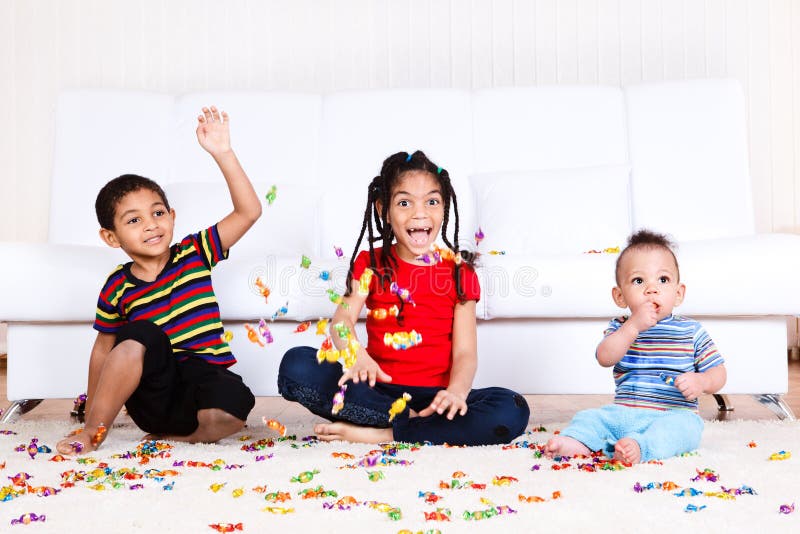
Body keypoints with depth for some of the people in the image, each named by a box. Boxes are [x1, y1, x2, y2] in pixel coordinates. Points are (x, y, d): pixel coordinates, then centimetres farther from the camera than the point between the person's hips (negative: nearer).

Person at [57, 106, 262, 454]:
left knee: (232, 409, -35)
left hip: (204, 381, 0)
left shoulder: (194, 253, 2)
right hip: (153, 393, 0)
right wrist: (92, 416, 15)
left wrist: (222, 153, -17)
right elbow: (104, 350, 13)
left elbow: (249, 210, -7)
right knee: (141, 335, -32)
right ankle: (93, 433, -18)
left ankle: (172, 435, -5)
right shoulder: (118, 287, 3)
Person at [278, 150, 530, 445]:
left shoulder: (457, 270, 6)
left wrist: (456, 391, -25)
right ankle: (412, 422, -21)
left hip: (434, 396, 0)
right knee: (296, 363, -23)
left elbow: (465, 352, -2)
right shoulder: (371, 263, 9)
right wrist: (356, 355, -34)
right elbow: (342, 317, -9)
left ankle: (377, 434, -23)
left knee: (512, 410, -29)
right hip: (378, 390, 0)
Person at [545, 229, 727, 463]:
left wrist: (701, 382, -18)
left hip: (673, 415, -2)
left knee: (685, 425, -33)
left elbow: (718, 373, 6)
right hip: (623, 413, 3)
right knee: (589, 416, -15)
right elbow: (605, 358, -12)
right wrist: (634, 326, -21)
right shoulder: (620, 327, 8)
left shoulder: (691, 331, 6)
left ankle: (639, 447, -53)